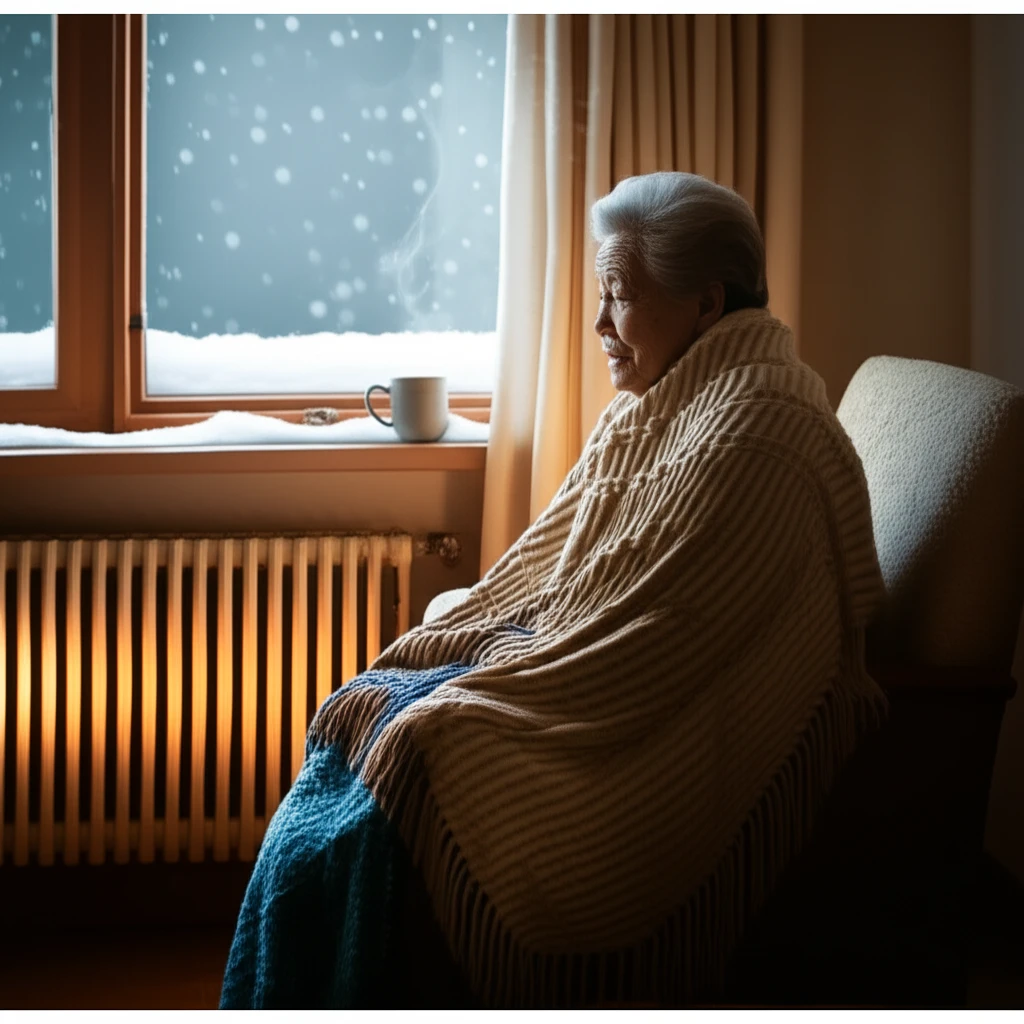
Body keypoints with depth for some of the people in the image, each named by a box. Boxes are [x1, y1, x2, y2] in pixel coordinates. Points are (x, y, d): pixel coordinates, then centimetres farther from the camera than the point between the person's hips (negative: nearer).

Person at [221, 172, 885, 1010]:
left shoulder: (755, 434, -21)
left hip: (676, 744, -10)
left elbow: (654, 639, -24)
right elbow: (551, 557, 16)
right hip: (590, 680, 10)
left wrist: (463, 699, -19)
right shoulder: (657, 406, 11)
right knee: (362, 714, -2)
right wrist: (432, 648, 3)